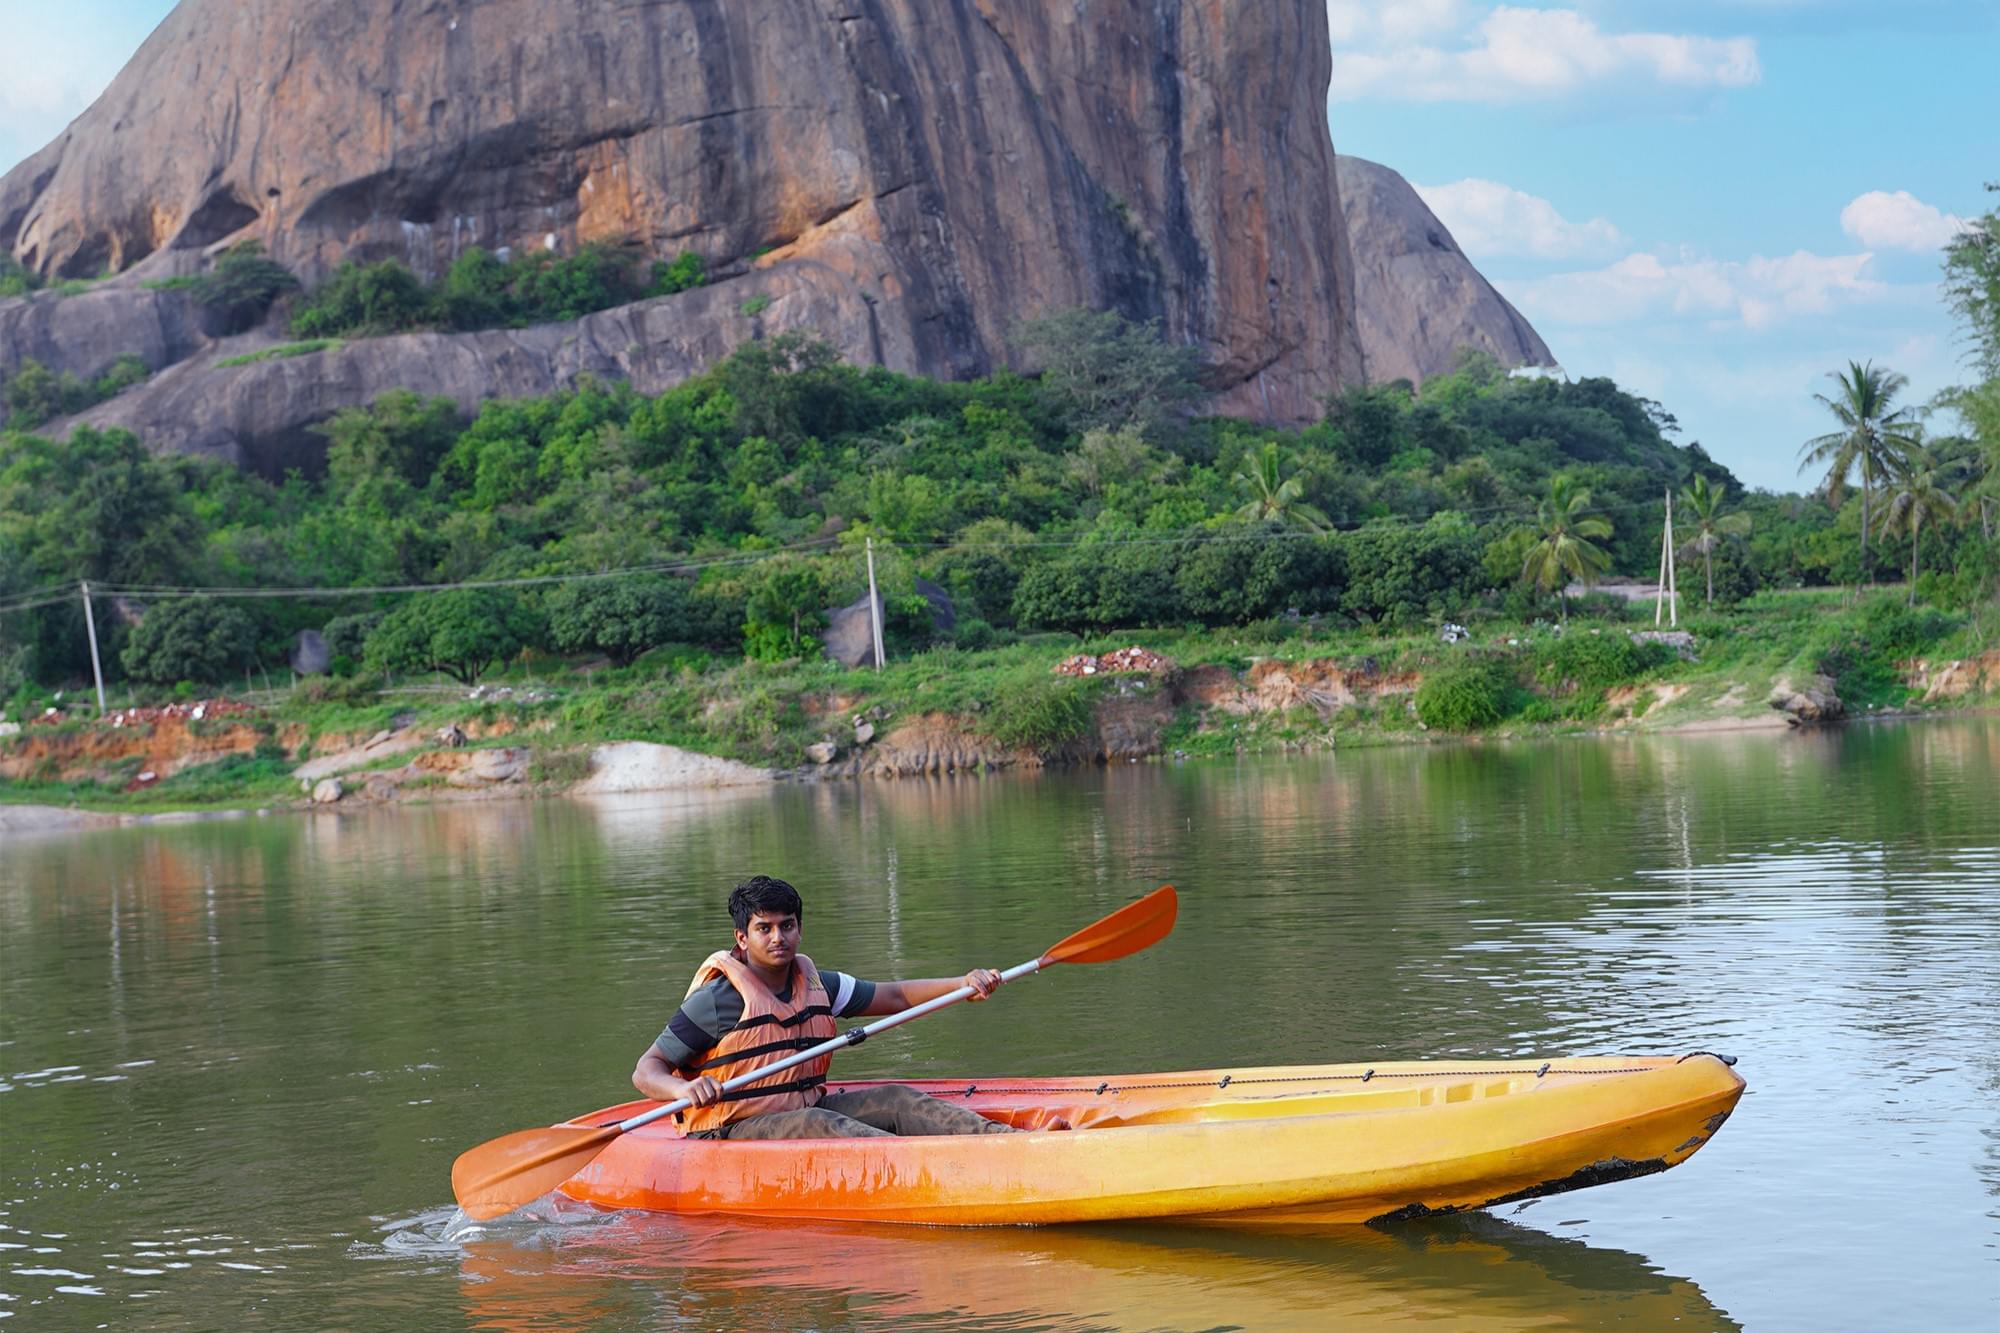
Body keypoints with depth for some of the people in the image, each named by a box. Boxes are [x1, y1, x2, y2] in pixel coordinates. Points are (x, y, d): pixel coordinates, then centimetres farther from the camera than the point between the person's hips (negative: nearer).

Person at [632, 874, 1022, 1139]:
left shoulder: (816, 985, 10)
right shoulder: (717, 1000, -11)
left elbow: (894, 996, 17)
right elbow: (646, 1071, -12)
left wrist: (963, 984, 1)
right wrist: (683, 1089, -36)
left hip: (805, 1113, 7)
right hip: (732, 1133, -7)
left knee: (896, 1099, -11)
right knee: (819, 1124, -34)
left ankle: (999, 1137, -32)